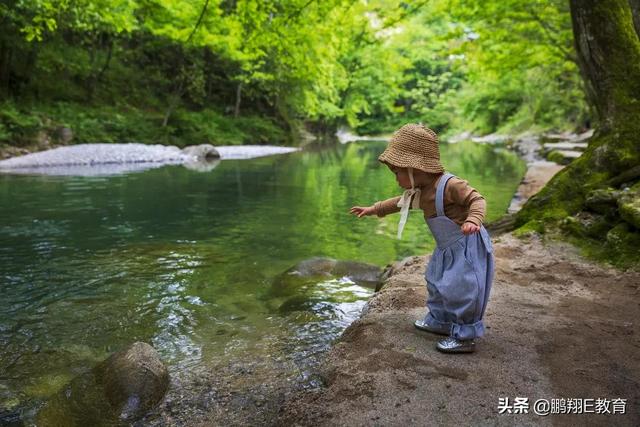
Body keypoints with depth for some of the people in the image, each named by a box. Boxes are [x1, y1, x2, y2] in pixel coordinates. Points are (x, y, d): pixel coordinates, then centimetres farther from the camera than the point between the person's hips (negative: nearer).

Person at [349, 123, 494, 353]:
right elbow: (401, 202, 18)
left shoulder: (450, 185, -27)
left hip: (468, 246, -10)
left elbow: (477, 200, -27)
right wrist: (373, 209, 22)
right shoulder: (420, 191, 3)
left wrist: (473, 220, -47)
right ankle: (440, 321, 38)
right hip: (448, 248, 10)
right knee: (437, 283, 21)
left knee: (460, 289, -6)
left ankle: (464, 337, 7)